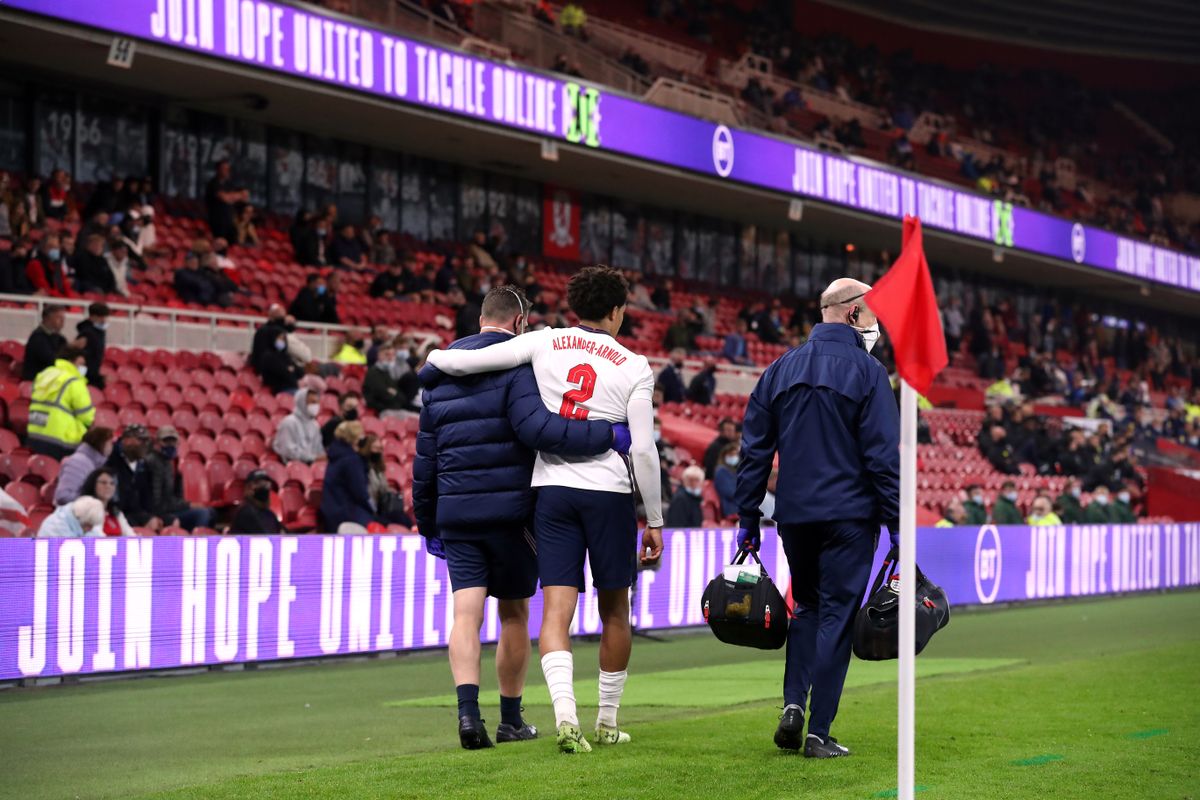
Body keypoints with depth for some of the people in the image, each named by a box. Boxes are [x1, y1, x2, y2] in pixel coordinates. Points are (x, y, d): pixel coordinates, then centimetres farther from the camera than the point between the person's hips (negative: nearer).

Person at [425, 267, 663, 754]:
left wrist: (435, 357, 21)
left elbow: (457, 362, -2)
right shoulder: (634, 367, -1)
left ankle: (565, 713, -23)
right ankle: (607, 721, 21)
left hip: (551, 489, 1)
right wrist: (654, 521, 3)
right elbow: (644, 450, -5)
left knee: (556, 609, -3)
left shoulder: (545, 344, 3)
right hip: (609, 492, -1)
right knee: (614, 610, 13)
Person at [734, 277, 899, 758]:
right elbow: (884, 456, -11)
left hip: (794, 515, 5)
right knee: (836, 616, 1)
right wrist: (895, 523, -7)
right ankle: (819, 733, 0)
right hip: (849, 515, -5)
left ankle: (793, 704, 2)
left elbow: (754, 451, 9)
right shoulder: (866, 372, -7)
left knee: (806, 608, 20)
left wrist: (747, 518, 12)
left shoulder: (781, 370, 9)